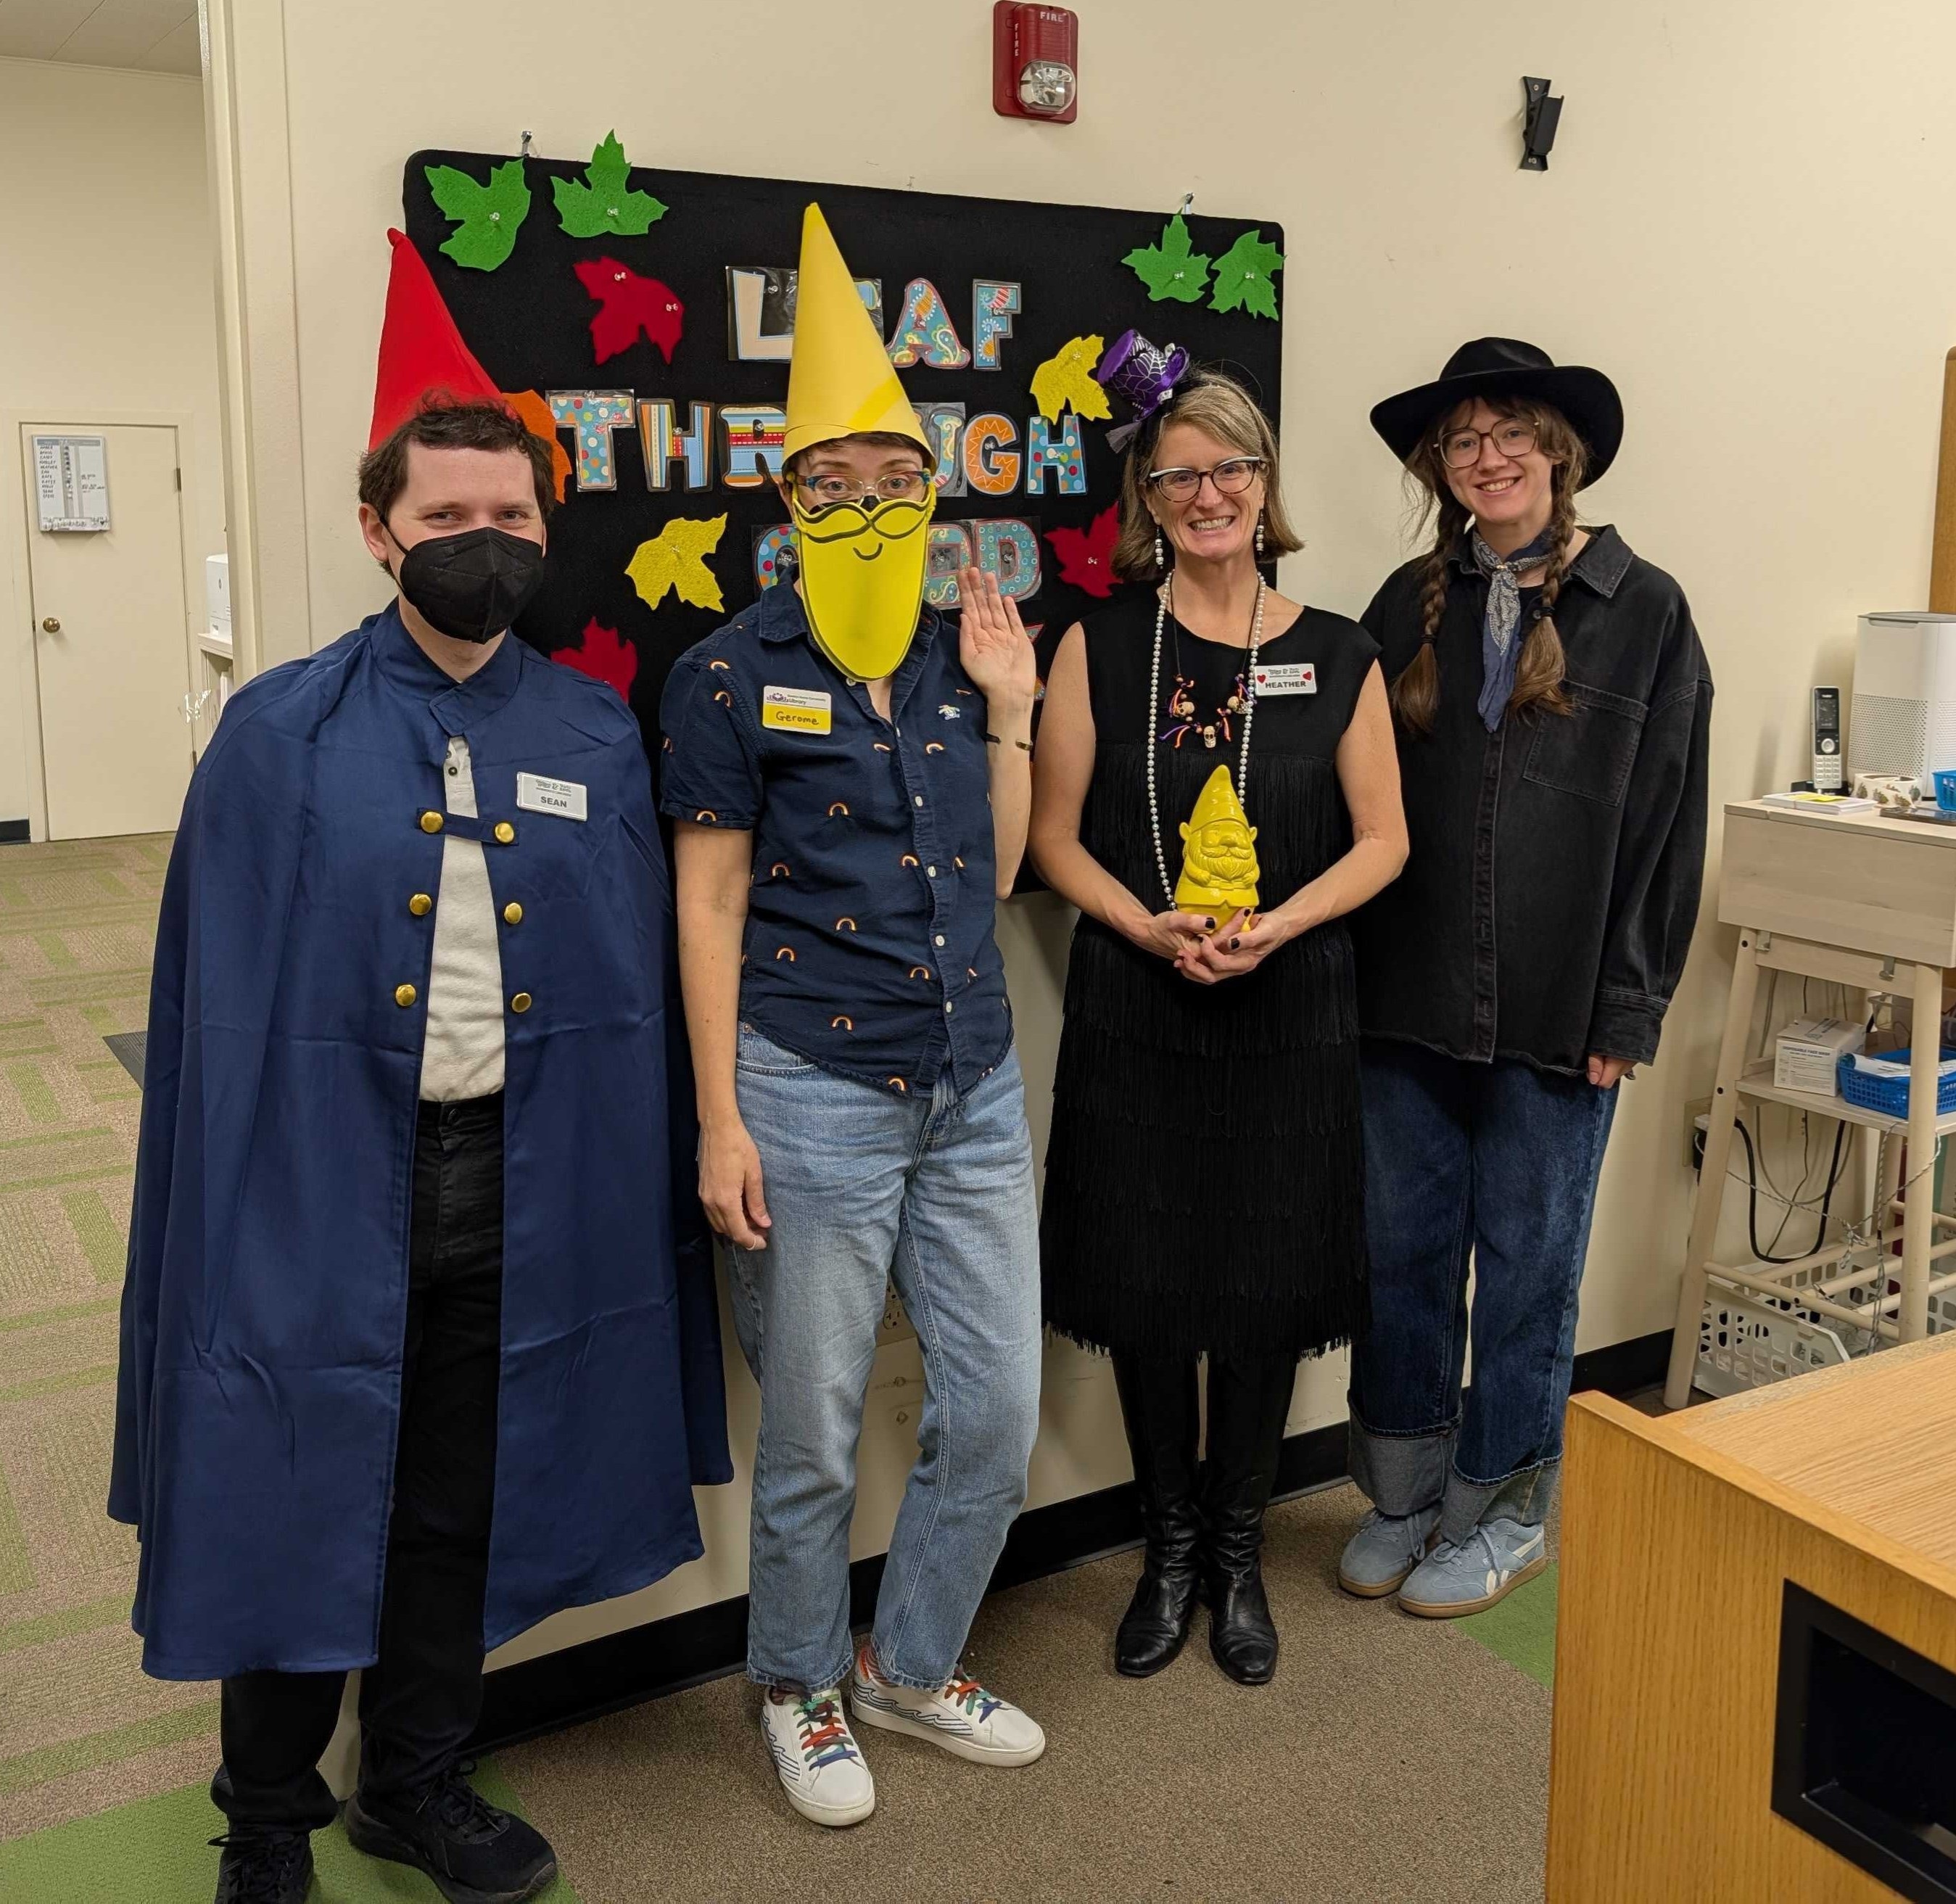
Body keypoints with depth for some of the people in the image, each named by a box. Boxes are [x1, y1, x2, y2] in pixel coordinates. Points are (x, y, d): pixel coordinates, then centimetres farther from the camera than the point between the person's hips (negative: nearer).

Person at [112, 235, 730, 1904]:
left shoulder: (599, 739, 4)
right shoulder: (282, 735, -3)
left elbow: (641, 979, 5)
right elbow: (219, 994, -4)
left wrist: (647, 1176, 0)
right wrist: (232, 1196, -9)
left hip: (527, 1182, 2)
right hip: (324, 1182, -2)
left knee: (461, 1506, 17)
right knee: (298, 1501, 11)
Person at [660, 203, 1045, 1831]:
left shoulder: (968, 655, 8)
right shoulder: (734, 676, -6)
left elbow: (993, 875, 11)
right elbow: (710, 904, -6)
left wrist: (1009, 709, 2)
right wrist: (721, 1121, -8)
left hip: (974, 1086, 5)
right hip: (812, 1091, -5)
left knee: (999, 1415, 11)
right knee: (814, 1436, 9)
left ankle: (912, 1663, 35)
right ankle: (801, 1690, 34)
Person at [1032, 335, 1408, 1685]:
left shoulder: (1337, 656, 2)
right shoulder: (1100, 648, 1)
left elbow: (1382, 839, 3)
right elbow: (1055, 835, 1)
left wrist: (1272, 927, -13)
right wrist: (1150, 927, -16)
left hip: (1289, 1015, 0)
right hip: (1133, 1016, 0)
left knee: (1268, 1293, 8)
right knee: (1148, 1289, 7)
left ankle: (1238, 1554, 29)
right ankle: (1170, 1549, 29)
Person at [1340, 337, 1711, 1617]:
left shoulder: (1644, 611, -2)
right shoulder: (1411, 607, 7)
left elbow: (1667, 825, -3)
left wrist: (1628, 1009, -6)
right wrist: (1351, 971, 1)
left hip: (1555, 1017, -3)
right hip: (1407, 1006, 3)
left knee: (1525, 1270, 9)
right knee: (1403, 1256, 12)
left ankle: (1503, 1513, 27)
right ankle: (1406, 1491, 31)